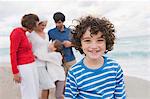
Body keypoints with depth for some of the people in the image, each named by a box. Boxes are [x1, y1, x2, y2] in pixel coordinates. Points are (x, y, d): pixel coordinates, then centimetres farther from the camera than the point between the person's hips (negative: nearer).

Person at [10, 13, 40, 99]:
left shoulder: (23, 33, 11)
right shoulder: (17, 32, -14)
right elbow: (13, 53, -17)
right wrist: (15, 72, -18)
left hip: (31, 66, 9)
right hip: (24, 68, -9)